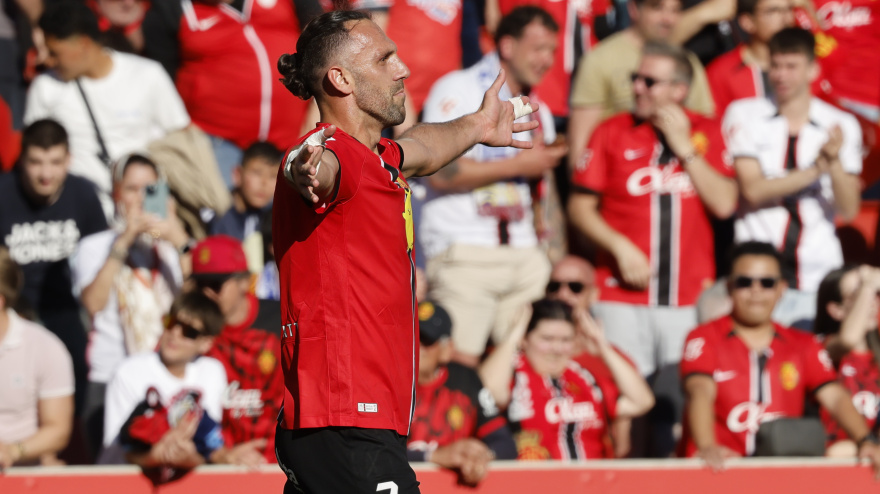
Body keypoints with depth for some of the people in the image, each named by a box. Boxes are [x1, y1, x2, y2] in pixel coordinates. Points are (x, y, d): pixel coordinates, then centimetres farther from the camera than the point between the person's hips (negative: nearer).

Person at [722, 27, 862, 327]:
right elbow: (753, 190, -8)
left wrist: (835, 161, -15)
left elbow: (849, 211, 2)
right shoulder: (744, 115, 4)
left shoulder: (841, 125, 6)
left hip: (820, 279, 1)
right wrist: (817, 169, -13)